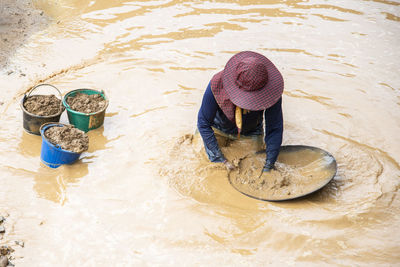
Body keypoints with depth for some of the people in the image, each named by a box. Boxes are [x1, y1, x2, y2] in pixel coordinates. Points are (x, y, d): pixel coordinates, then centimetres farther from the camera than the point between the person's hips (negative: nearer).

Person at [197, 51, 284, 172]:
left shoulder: (271, 90, -38)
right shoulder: (217, 84, -40)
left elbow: (274, 129, -28)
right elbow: (203, 123, -29)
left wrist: (268, 168, -31)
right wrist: (221, 159, -31)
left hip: (252, 131, 1)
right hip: (221, 128, -1)